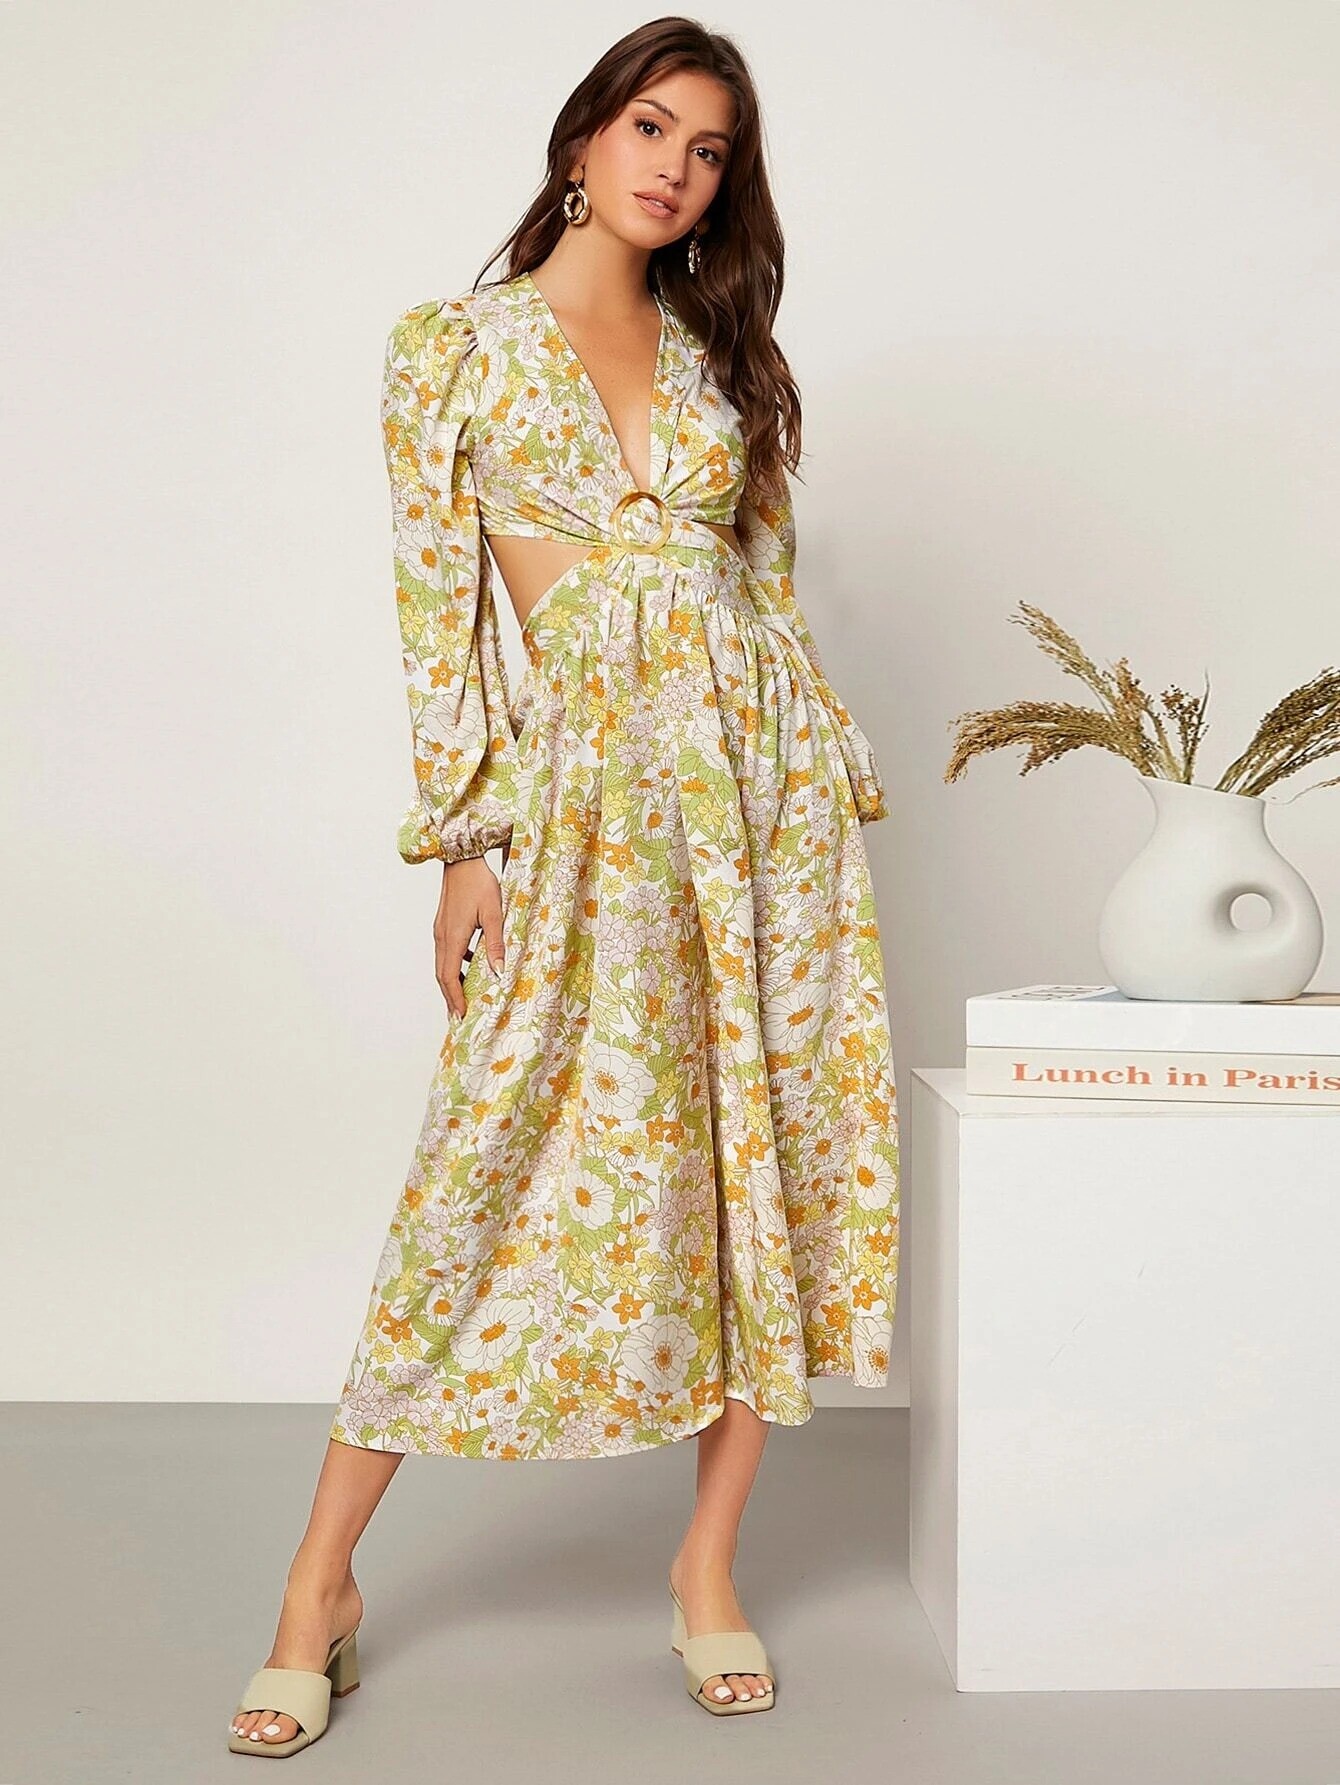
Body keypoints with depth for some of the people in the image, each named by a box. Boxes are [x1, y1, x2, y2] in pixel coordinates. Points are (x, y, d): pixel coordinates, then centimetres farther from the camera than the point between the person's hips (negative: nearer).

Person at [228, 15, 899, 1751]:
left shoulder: (718, 352, 15)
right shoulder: (451, 345, 4)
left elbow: (768, 581, 15)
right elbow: (439, 606, -1)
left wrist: (832, 768, 9)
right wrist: (464, 841, -6)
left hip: (768, 758, 4)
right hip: (592, 775, -4)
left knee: (776, 1141, 2)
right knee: (500, 1154, -5)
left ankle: (710, 1558, 18)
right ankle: (321, 1587, 9)